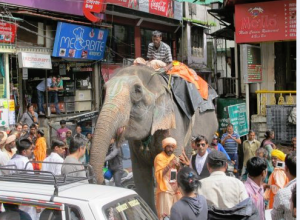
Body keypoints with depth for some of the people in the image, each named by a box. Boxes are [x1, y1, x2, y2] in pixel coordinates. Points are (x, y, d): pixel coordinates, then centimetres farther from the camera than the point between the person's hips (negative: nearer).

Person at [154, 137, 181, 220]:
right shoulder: (159, 157, -9)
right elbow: (158, 175, -16)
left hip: (175, 189, 7)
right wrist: (169, 165, -20)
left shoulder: (174, 157, 14)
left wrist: (178, 167, 1)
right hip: (165, 190, -7)